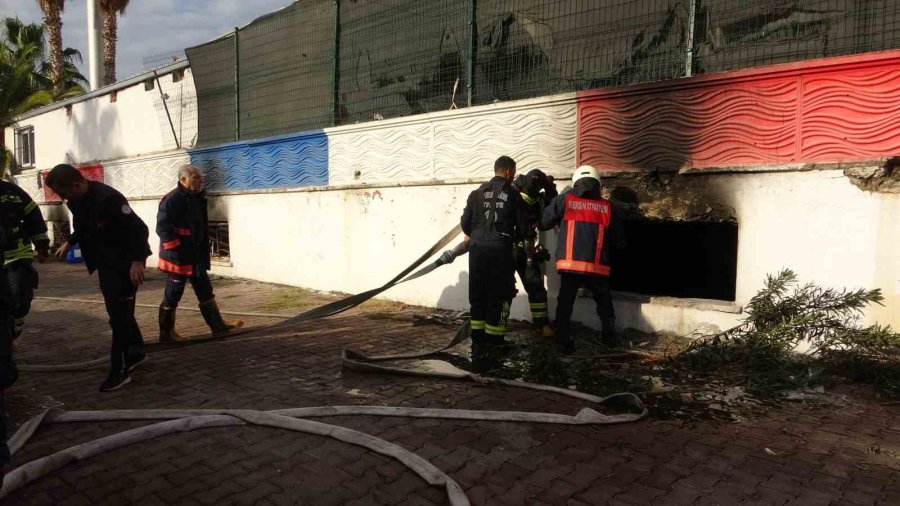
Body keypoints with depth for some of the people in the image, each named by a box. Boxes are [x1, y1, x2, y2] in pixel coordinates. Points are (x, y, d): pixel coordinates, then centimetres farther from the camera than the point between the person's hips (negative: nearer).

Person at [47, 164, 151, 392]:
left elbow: (138, 229, -28)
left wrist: (137, 261, -33)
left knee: (119, 315, -4)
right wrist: (69, 243, 10)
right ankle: (136, 351, 35)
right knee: (119, 311, 18)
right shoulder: (76, 201, 4)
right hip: (105, 263, 9)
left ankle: (119, 371, 5)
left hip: (125, 263, -9)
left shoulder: (108, 198, -24)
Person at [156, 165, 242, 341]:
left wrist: (203, 252, 15)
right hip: (178, 257, -9)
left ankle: (218, 325, 18)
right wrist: (177, 251, -22)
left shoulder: (197, 198, 10)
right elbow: (162, 228, -22)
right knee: (173, 295, 2)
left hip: (195, 256, 9)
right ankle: (166, 333, 15)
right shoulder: (172, 200, -17)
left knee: (205, 290, 12)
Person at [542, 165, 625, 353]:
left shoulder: (565, 200, 2)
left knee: (565, 303, 9)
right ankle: (610, 337, 28)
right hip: (597, 265, 1)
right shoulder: (606, 207, 6)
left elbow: (545, 222, 6)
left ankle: (564, 341, 6)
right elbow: (619, 240, 11)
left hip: (570, 263, -1)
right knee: (604, 302, 21)